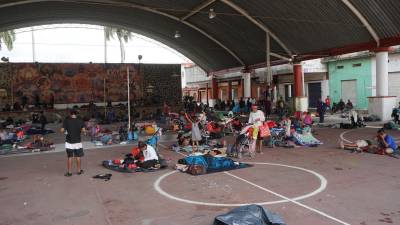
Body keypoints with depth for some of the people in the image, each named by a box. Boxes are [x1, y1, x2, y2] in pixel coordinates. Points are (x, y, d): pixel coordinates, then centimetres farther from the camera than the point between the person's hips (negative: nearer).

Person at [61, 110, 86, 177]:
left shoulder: (66, 121, -5)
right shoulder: (80, 121, -2)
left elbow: (62, 130, -9)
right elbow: (84, 130, -8)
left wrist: (65, 131, 12)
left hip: (69, 142, 0)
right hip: (78, 141, 1)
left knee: (70, 157, 7)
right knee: (78, 157, 12)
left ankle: (69, 172, 10)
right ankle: (79, 170, 21)